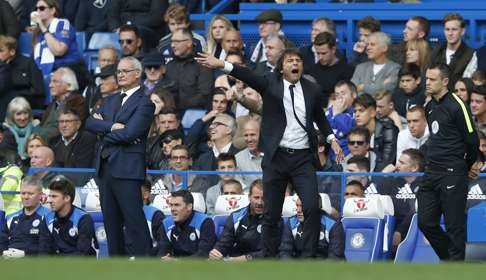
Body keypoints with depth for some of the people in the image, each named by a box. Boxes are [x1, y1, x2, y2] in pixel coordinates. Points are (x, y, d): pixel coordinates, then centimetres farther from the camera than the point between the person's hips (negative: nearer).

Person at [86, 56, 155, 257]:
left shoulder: (144, 103, -4)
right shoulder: (111, 101, 20)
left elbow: (129, 133, -15)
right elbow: (90, 123, 6)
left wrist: (103, 131, 0)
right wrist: (112, 126, -11)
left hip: (127, 169, -8)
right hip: (105, 168, 8)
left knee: (134, 220, -10)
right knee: (111, 221, 9)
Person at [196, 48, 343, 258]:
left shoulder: (312, 90, 8)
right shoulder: (271, 83, 2)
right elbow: (249, 76, -14)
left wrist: (332, 139, 16)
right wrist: (221, 65, -29)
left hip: (303, 158, 1)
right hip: (276, 157, -1)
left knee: (312, 208, -12)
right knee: (271, 214, 4)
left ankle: (309, 257, -5)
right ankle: (269, 259, 11)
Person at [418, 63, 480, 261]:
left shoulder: (456, 106, -11)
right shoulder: (430, 106, 13)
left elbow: (472, 141, -9)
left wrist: (465, 167, 4)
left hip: (452, 174, -8)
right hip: (431, 173, 8)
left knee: (454, 226, -4)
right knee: (426, 222, 7)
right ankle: (449, 257, 23)